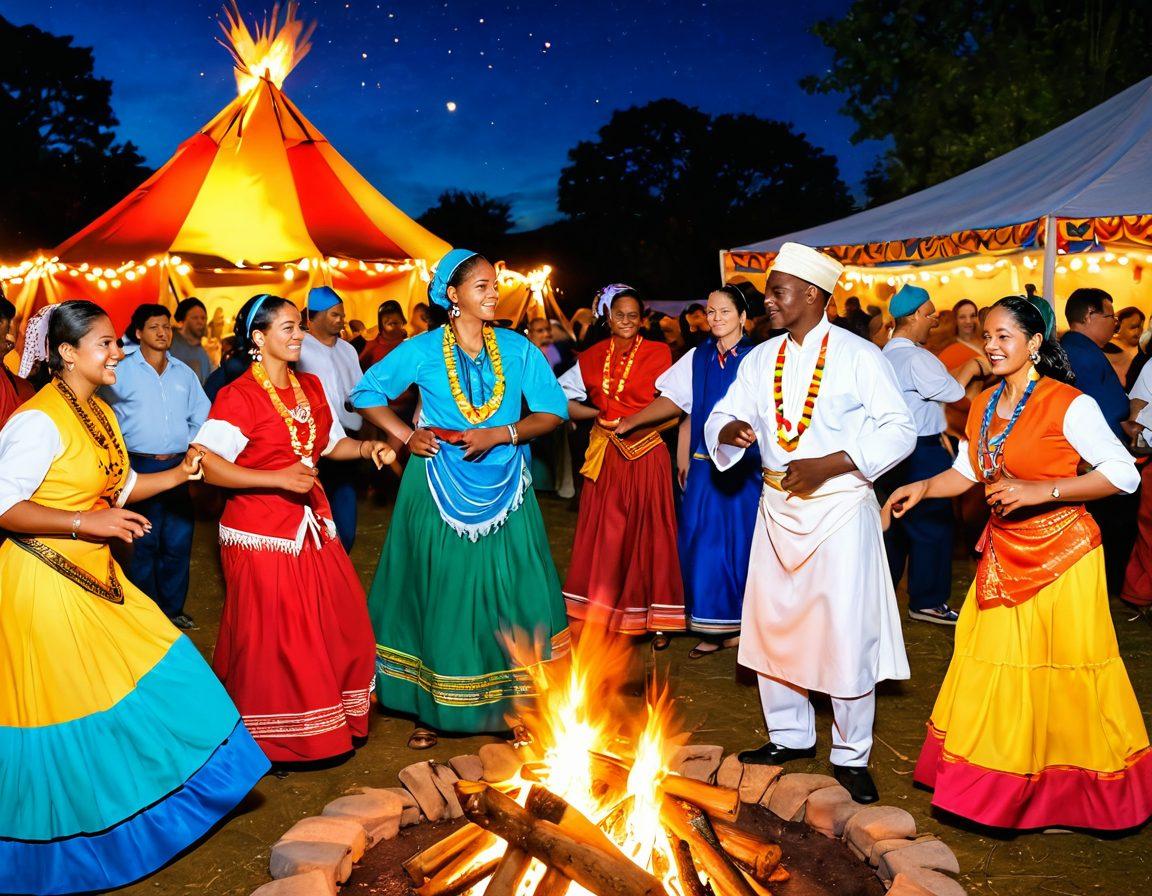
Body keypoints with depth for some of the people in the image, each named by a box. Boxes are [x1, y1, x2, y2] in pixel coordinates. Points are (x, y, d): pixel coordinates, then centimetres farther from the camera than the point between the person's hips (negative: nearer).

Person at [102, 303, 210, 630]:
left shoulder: (184, 372, 11)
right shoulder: (122, 372, 0)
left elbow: (202, 417, 14)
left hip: (180, 467, 3)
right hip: (141, 467, -3)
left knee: (178, 542, 6)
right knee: (144, 544, 2)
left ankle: (172, 609, 20)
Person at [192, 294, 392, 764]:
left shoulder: (311, 387, 9)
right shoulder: (239, 396, -13)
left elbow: (331, 443, 22)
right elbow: (203, 462, -22)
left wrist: (368, 448, 3)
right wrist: (279, 479, -26)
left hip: (311, 527, 7)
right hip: (262, 535, -7)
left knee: (339, 628, 11)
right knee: (269, 642, 2)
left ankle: (334, 721, 32)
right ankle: (266, 742, 22)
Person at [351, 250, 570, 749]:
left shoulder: (518, 349, 3)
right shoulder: (422, 350, 0)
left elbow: (553, 412, 0)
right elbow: (365, 394, 9)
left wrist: (501, 434, -14)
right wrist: (406, 436, -4)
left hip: (504, 492, 1)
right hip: (440, 491, -1)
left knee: (510, 596, 1)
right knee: (440, 598, 4)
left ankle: (518, 705, 13)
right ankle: (434, 708, 18)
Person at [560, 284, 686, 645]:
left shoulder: (656, 353, 1)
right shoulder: (592, 357, 9)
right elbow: (563, 400, 7)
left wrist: (631, 424, -14)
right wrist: (598, 413, -6)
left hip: (646, 455, -2)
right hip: (605, 456, 3)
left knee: (648, 534, 0)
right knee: (604, 535, 5)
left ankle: (655, 618, 7)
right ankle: (601, 614, 13)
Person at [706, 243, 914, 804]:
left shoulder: (858, 355, -7)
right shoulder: (760, 358, 10)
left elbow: (900, 431, -10)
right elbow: (722, 416, 8)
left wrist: (829, 464, -20)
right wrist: (729, 429, -17)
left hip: (840, 505, -5)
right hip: (777, 505, 6)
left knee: (846, 632, -1)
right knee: (771, 622, 11)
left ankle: (851, 756, 17)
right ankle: (789, 737, 30)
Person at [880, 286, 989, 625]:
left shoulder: (887, 354, 11)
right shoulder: (917, 357, -18)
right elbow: (952, 391, -16)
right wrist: (969, 368, 0)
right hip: (923, 452, -9)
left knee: (898, 521, 17)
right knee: (932, 524, 0)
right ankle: (926, 601, 7)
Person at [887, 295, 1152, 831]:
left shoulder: (1068, 405, -15)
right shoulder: (984, 406, 7)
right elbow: (967, 471, 18)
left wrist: (1041, 490, -24)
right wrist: (923, 487, 0)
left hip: (1060, 554, -6)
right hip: (1003, 555, 7)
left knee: (1062, 675, 3)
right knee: (994, 669, 11)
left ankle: (1071, 793, 23)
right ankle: (998, 787, 26)